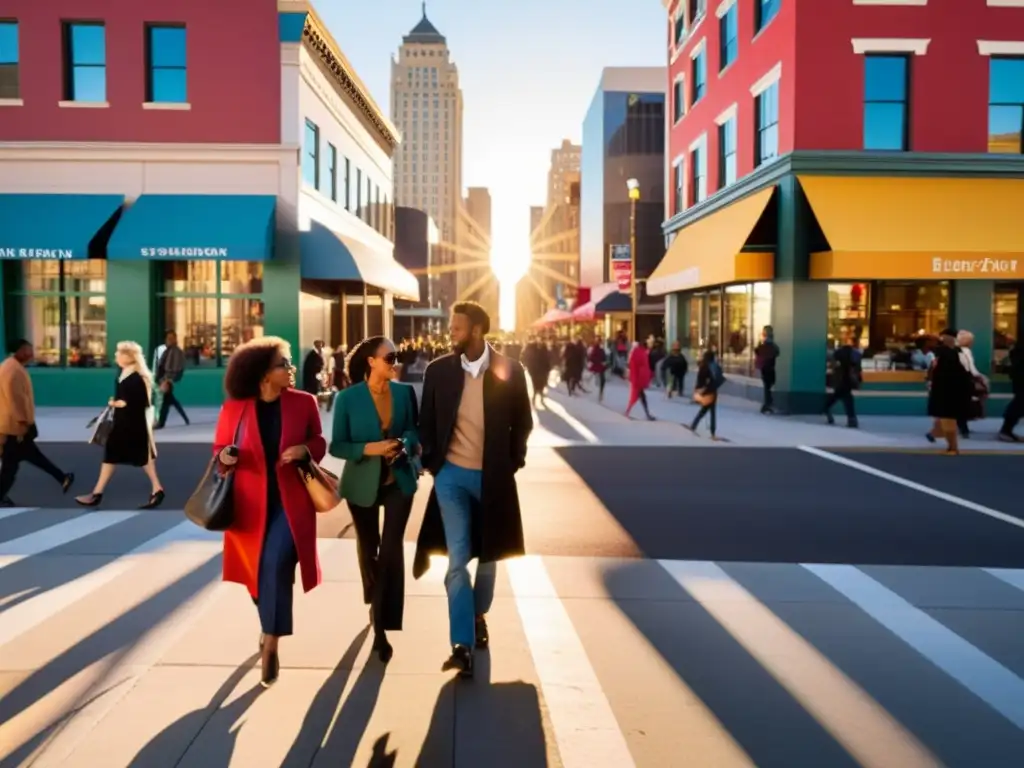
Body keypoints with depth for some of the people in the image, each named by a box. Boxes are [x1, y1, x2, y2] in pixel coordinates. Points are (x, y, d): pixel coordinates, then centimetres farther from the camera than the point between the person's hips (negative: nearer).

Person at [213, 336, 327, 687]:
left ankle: (270, 645, -1)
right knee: (259, 570, 12)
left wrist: (304, 450, -14)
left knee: (276, 565, -16)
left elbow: (319, 443, 8)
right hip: (251, 503, 1)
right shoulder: (234, 408, -5)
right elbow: (219, 449, 6)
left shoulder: (304, 402, -4)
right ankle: (270, 628, 40)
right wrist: (225, 457, -17)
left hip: (289, 501, -1)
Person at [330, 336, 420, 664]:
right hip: (363, 483, 0)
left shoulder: (405, 392, -5)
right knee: (368, 550, 17)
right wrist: (369, 448, -26)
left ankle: (383, 626, 0)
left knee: (391, 550, -9)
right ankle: (375, 606, 44)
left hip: (399, 481, 0)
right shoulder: (348, 398, -12)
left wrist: (405, 445, -18)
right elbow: (337, 446, -10)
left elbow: (414, 431, 4)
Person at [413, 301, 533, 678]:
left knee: (487, 555, 16)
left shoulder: (510, 370, -6)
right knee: (457, 559, -5)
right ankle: (462, 645, 1)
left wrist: (513, 461, -1)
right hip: (451, 475, 0)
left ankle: (479, 616, 40)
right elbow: (427, 421, 6)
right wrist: (431, 462, 0)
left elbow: (522, 421, 4)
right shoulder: (438, 370, -4)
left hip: (493, 476, 1)